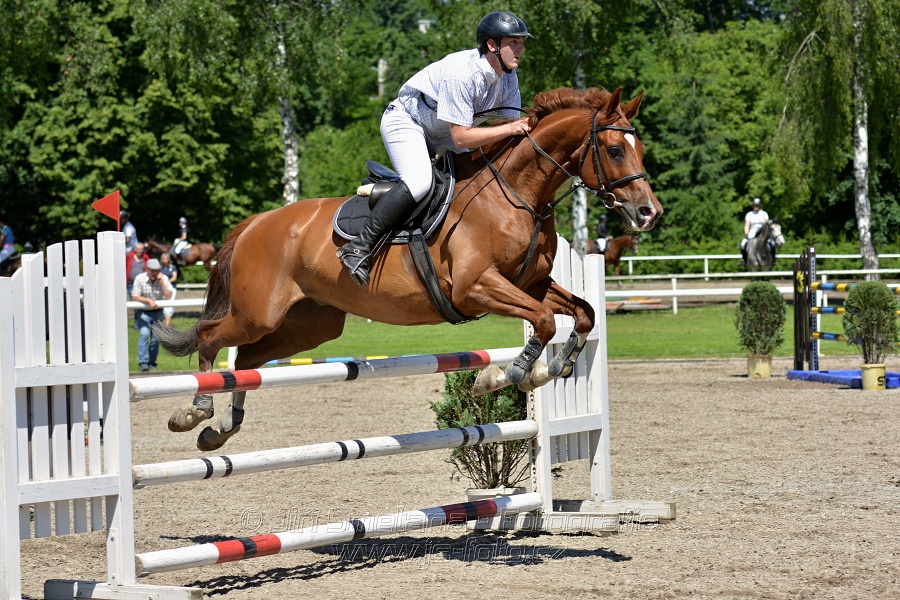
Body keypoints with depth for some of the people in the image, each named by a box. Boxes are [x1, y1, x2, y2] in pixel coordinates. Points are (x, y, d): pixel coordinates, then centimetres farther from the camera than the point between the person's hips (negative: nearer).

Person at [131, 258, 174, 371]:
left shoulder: (164, 279, -8)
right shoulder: (140, 279, -13)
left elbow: (168, 296, -17)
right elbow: (135, 297, -14)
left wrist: (161, 283, -24)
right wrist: (149, 301, -25)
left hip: (157, 312, 3)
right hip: (143, 312, -3)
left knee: (156, 338, 3)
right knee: (144, 333, -21)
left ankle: (152, 363, 17)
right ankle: (143, 362, -21)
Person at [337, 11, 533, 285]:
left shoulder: (508, 77, -7)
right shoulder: (461, 73, -33)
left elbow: (512, 124, -3)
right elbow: (461, 137, -34)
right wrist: (510, 130, -35)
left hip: (437, 136, 9)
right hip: (403, 122, -9)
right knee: (419, 181, -31)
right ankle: (358, 247, -27)